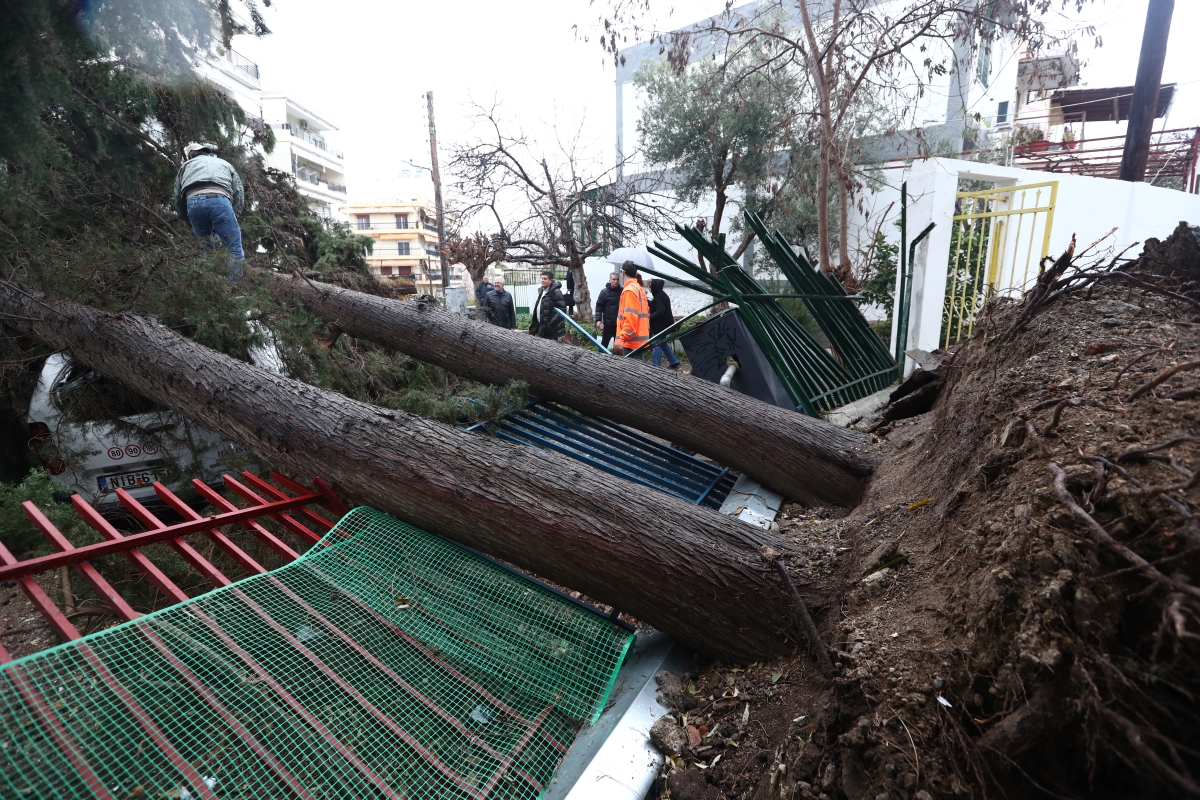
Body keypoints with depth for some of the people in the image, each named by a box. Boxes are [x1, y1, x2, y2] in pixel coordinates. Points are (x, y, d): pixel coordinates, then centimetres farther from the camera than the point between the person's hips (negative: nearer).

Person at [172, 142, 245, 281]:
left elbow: (176, 198, 27)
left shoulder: (186, 165, 35)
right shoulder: (225, 164, 34)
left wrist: (190, 222, 35)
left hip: (192, 202, 2)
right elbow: (239, 196, 18)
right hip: (219, 200, -2)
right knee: (235, 250, -3)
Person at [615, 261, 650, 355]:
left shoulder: (629, 290, -13)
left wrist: (621, 339, -25)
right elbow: (646, 313, 20)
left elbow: (630, 317, -22)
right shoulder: (640, 288, 16)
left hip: (632, 340, -10)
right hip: (640, 339, 10)